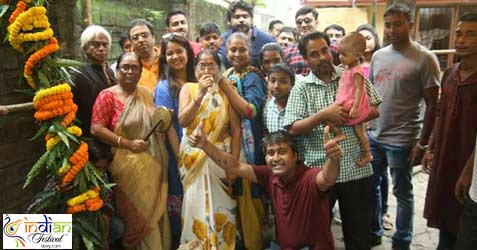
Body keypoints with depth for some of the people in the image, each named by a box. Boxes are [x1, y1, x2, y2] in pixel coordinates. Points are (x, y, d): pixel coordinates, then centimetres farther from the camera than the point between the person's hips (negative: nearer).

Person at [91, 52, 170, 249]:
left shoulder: (146, 94, 11)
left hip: (153, 162, 5)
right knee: (136, 213, 3)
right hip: (128, 164, -5)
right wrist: (128, 144, -18)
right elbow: (96, 129, -13)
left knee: (155, 211, 11)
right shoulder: (107, 96, -5)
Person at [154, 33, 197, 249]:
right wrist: (180, 157, -14)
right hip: (179, 152, -4)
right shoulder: (164, 87, -7)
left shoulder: (196, 82, 6)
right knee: (180, 198, 8)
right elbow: (168, 127, -11)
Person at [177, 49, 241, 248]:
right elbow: (183, 120, -11)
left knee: (220, 206, 5)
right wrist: (200, 93, -16)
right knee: (196, 204, 6)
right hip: (193, 156, 0)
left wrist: (234, 162, -7)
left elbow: (236, 130, -2)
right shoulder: (188, 88, 3)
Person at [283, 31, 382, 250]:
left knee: (358, 230, 16)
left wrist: (345, 116, -13)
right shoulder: (301, 88, -2)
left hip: (356, 169, 1)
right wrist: (325, 114, -22)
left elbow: (374, 110, 2)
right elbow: (293, 128, -11)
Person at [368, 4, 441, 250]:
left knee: (402, 194, 9)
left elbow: (432, 105, -8)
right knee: (370, 186, 16)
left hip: (401, 140, -5)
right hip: (372, 136, 6)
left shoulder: (424, 58, -8)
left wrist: (422, 143, -11)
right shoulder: (378, 55, 7)